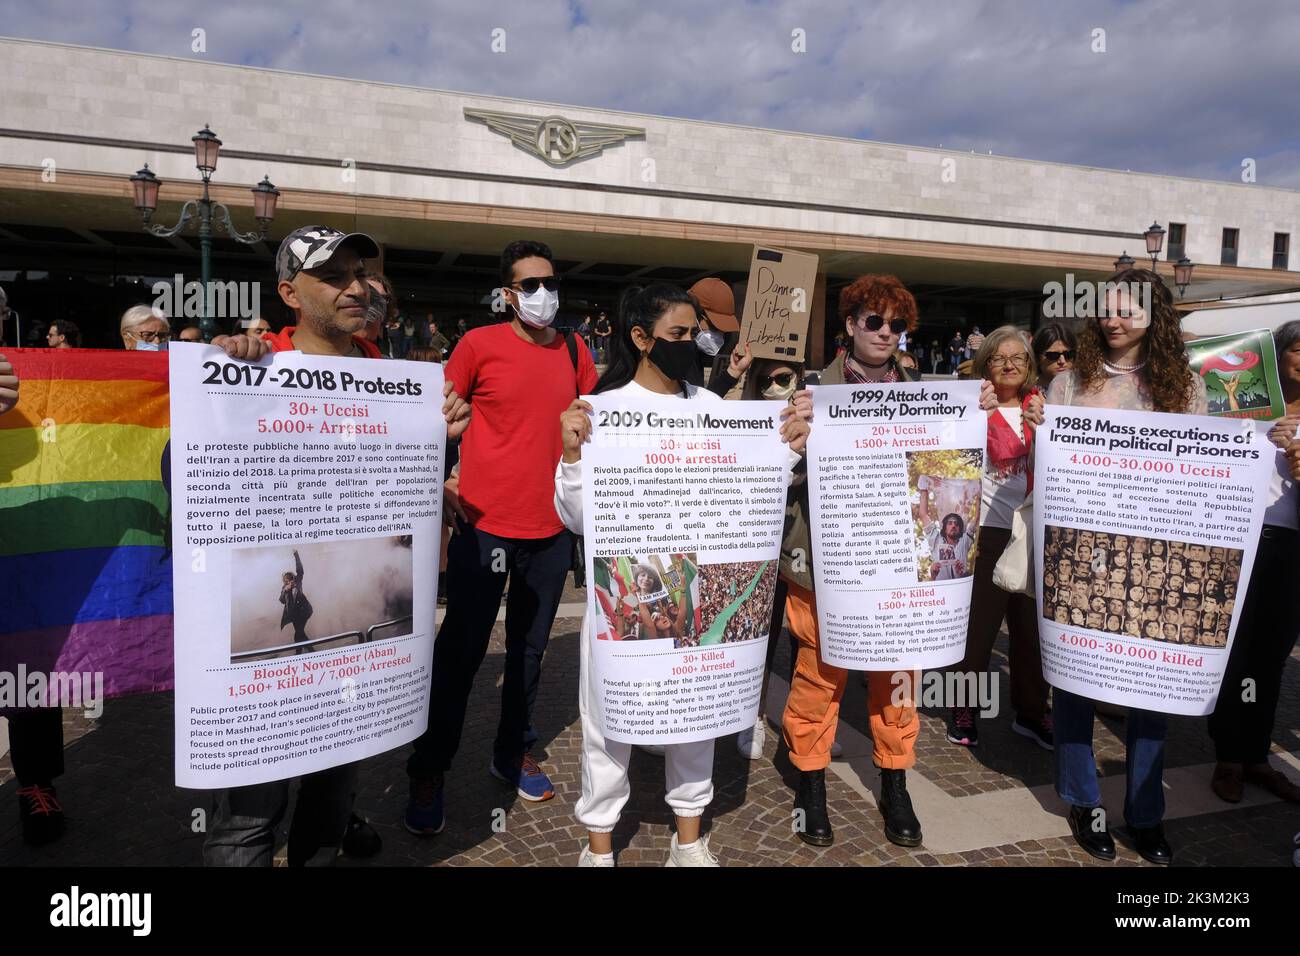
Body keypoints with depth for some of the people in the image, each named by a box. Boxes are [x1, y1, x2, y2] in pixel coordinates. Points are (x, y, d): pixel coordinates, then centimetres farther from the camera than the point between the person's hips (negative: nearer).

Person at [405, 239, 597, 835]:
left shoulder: (575, 353, 7)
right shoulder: (480, 344, -5)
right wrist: (442, 483, -9)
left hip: (551, 528, 4)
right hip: (485, 523, -4)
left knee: (530, 648, 15)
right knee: (461, 651, 4)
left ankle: (514, 751, 33)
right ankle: (428, 772, 20)